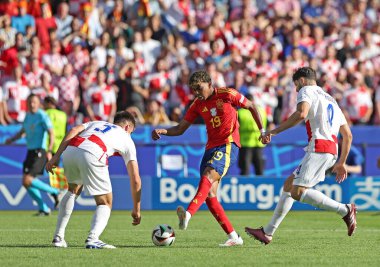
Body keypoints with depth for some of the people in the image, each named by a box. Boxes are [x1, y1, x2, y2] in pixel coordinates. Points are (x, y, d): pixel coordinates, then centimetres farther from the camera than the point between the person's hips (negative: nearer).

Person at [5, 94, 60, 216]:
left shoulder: (42, 115, -10)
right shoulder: (28, 115, 14)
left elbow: (51, 133, -16)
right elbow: (23, 131, 28)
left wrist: (49, 150, -28)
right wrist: (12, 139, 10)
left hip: (39, 152, -8)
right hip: (31, 151, 8)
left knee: (28, 181, -17)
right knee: (26, 183, 4)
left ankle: (54, 192, -2)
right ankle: (43, 208, 12)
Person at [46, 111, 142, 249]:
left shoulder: (97, 123, 38)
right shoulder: (127, 139, 30)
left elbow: (74, 130, 15)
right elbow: (135, 179, 26)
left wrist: (56, 156, 10)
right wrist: (136, 209, 34)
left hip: (70, 150, 4)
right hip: (92, 155, -4)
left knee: (73, 191, 33)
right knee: (105, 203, 11)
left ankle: (58, 237, 30)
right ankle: (93, 239, -15)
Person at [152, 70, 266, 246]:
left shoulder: (227, 95, -3)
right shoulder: (198, 105, 11)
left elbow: (251, 107, 9)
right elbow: (180, 129, 11)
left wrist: (262, 130, 5)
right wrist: (163, 131, -8)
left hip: (228, 145, -7)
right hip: (211, 147, 7)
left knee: (208, 177, -30)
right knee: (209, 194, -4)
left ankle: (188, 214, -51)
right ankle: (233, 237, 1)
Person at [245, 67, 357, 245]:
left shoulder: (306, 91, 5)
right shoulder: (331, 100, 31)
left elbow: (301, 113, -18)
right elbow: (348, 135, 28)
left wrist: (275, 131, -14)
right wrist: (341, 163, 32)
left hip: (319, 146, -9)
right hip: (332, 151, 9)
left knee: (297, 192, -16)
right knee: (289, 185, 13)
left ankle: (345, 210, -17)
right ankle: (268, 232, 12)